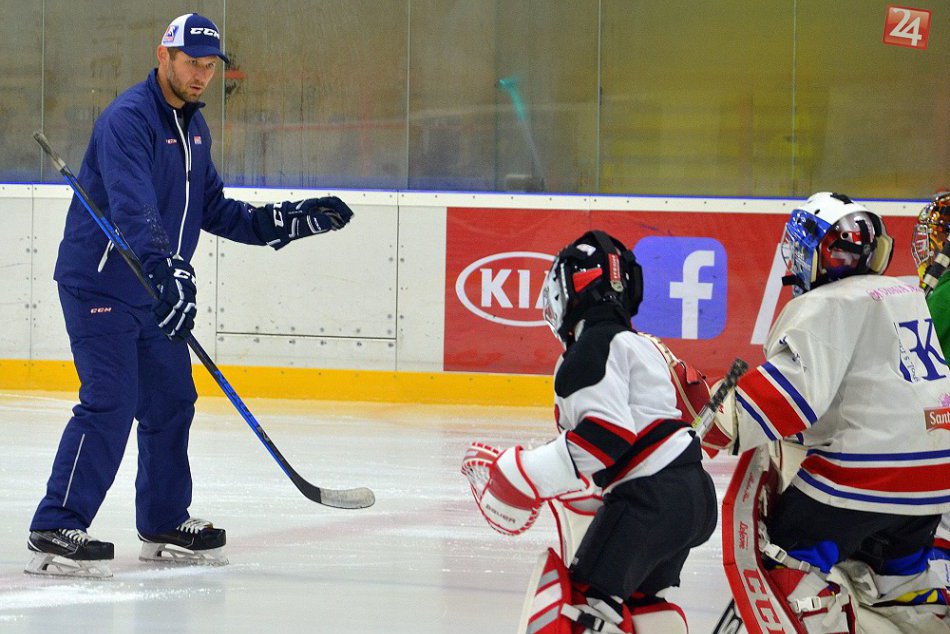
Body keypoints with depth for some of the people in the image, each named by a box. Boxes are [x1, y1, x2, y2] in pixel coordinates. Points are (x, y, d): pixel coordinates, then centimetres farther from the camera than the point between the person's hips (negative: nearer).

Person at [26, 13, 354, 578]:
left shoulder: (194, 127, 12)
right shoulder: (129, 119, -19)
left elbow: (213, 210, 19)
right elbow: (133, 210, -33)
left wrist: (288, 221, 10)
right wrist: (169, 271, -45)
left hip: (153, 291, 9)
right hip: (99, 287, -9)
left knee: (171, 402, 13)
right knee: (110, 403, -16)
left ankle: (165, 524, 26)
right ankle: (55, 533, -16)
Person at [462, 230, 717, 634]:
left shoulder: (594, 347, -10)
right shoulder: (640, 344, 23)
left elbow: (607, 433, -21)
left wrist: (527, 476, -19)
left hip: (650, 499, -10)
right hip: (693, 493, 10)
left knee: (585, 596, -13)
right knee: (641, 597, 26)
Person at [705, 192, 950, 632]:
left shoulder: (826, 306, -10)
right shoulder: (908, 296, 15)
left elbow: (795, 384, -23)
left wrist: (724, 423, -27)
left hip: (867, 474, -8)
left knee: (787, 555, 1)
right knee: (898, 571, 27)